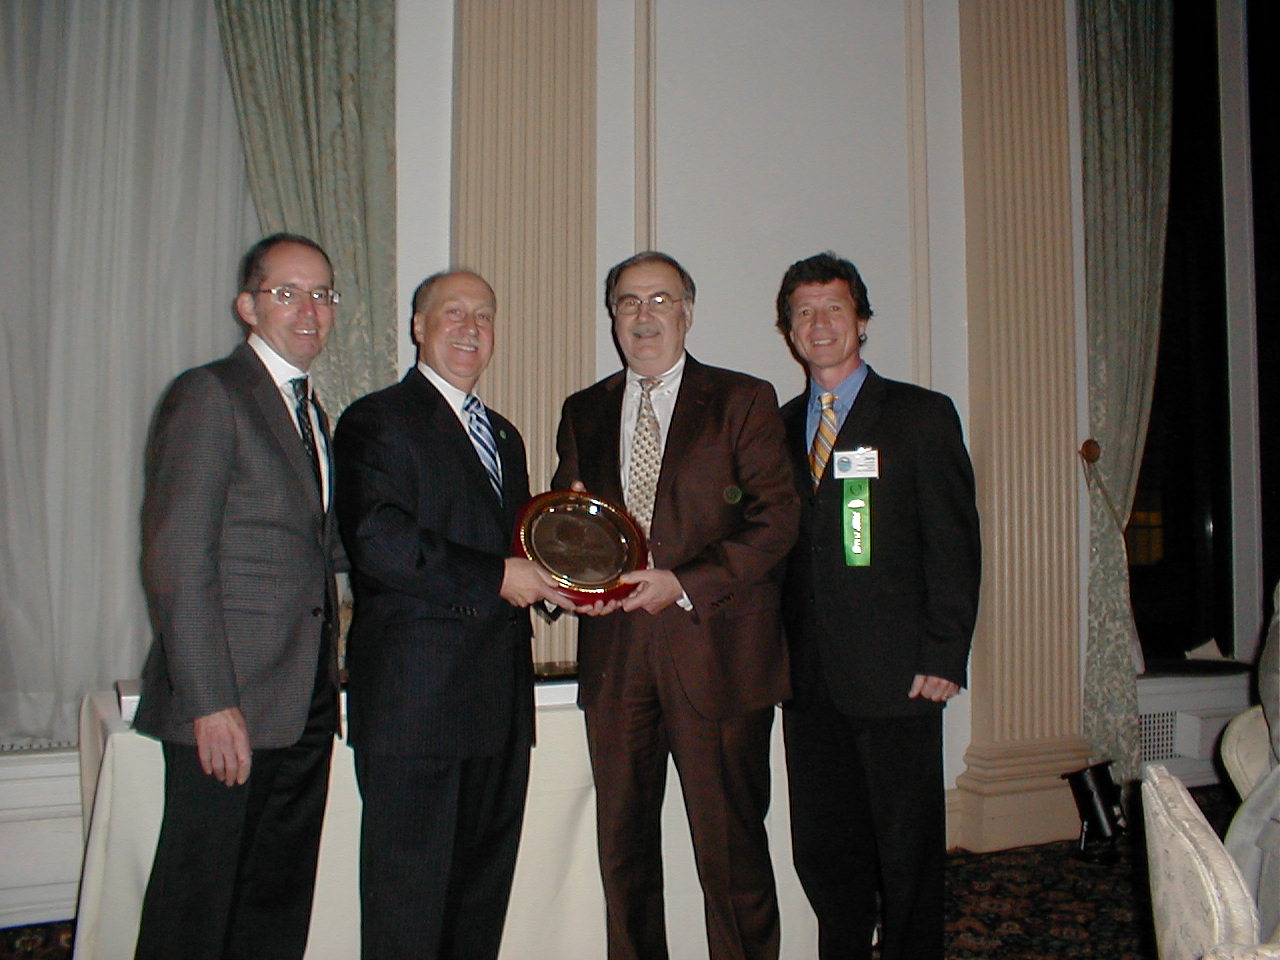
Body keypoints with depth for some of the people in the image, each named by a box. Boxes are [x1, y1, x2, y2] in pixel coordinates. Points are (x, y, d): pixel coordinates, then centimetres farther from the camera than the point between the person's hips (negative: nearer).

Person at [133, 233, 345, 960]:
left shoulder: (311, 410, 19)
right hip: (229, 708, -7)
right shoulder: (210, 395, -8)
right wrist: (210, 704, -19)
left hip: (304, 707, 8)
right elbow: (178, 563, -14)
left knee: (281, 901, 15)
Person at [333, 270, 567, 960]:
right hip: (416, 696, -7)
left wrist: (556, 582, 6)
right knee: (408, 890, 1)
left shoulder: (503, 435, 22)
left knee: (484, 886, 14)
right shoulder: (377, 420, -3)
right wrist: (497, 578, -16)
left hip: (500, 697, 7)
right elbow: (378, 542, -18)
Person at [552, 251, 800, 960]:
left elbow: (776, 517, -5)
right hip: (614, 657, 4)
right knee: (623, 843, 12)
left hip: (714, 653, -4)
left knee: (730, 843, 0)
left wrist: (685, 584, -15)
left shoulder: (744, 401, 4)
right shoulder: (584, 413, 16)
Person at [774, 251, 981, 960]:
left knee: (908, 846, 6)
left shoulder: (922, 416, 1)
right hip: (809, 676, 4)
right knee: (821, 849, 11)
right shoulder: (779, 428, 14)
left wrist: (944, 656, -11)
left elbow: (954, 543, -3)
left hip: (896, 675, -4)